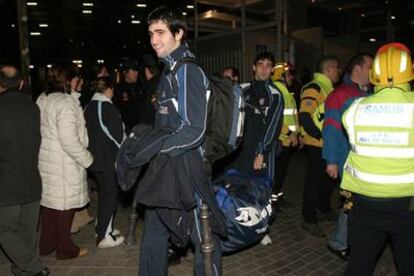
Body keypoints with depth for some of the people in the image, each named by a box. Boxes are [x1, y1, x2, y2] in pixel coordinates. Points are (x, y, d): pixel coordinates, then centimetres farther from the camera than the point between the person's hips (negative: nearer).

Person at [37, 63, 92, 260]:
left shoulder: (42, 99, 7)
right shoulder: (66, 102, -19)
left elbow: (46, 131, 14)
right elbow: (69, 140, -23)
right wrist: (87, 159, -12)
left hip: (45, 161, 8)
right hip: (64, 164, -8)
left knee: (49, 202, 19)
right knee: (64, 205, 5)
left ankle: (46, 245, 34)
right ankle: (66, 249, 21)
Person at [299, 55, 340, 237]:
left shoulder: (328, 88, 16)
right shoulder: (313, 88, -15)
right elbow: (304, 117, -25)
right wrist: (320, 135, -21)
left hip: (328, 145, 10)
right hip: (316, 145, -10)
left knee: (327, 178, 21)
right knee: (315, 181, -2)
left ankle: (324, 210, 40)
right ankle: (308, 220, 10)